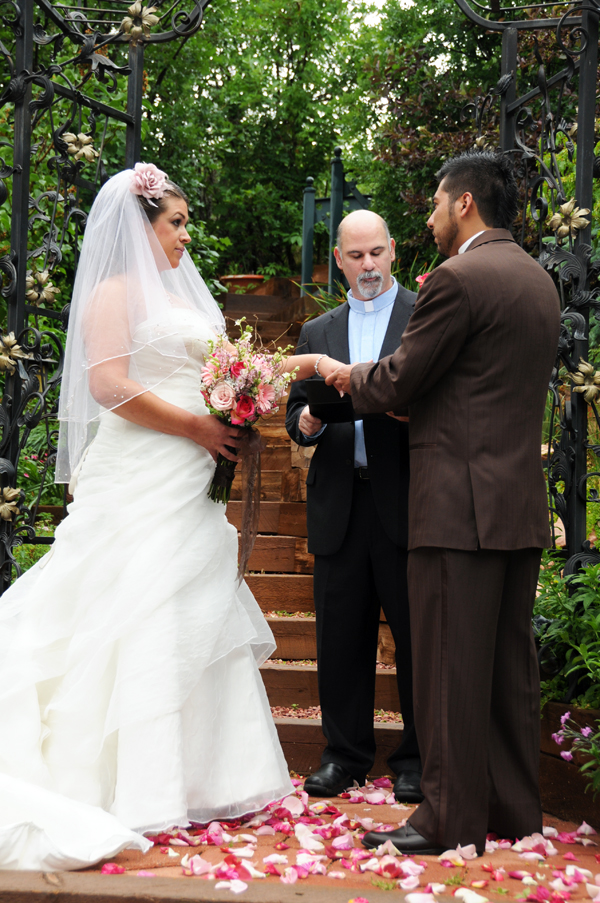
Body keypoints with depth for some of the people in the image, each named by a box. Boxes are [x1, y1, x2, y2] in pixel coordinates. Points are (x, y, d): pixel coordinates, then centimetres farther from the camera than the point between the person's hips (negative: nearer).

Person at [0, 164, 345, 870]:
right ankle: (134, 791, 1)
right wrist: (197, 427, -14)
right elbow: (109, 385, -16)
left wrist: (295, 365, 10)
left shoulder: (180, 294, 21)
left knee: (195, 620, 8)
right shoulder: (116, 291, -4)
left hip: (189, 482, 9)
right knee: (143, 619, -7)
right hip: (141, 480, -8)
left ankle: (197, 776, 16)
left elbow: (210, 373, 21)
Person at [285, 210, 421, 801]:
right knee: (340, 636, 8)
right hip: (338, 505, 3)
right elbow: (297, 416, 15)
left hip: (406, 501, -3)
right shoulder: (317, 332, 18)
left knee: (417, 635, 3)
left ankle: (417, 758, 16)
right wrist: (307, 421, -7)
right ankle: (346, 753, 21)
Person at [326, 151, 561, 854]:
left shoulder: (459, 278, -13)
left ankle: (451, 819, 6)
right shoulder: (539, 280, 15)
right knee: (510, 663, 14)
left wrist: (348, 377, 11)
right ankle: (514, 808, 23)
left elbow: (399, 382, -10)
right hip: (522, 505, 9)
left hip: (461, 504, -9)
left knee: (451, 665, -1)